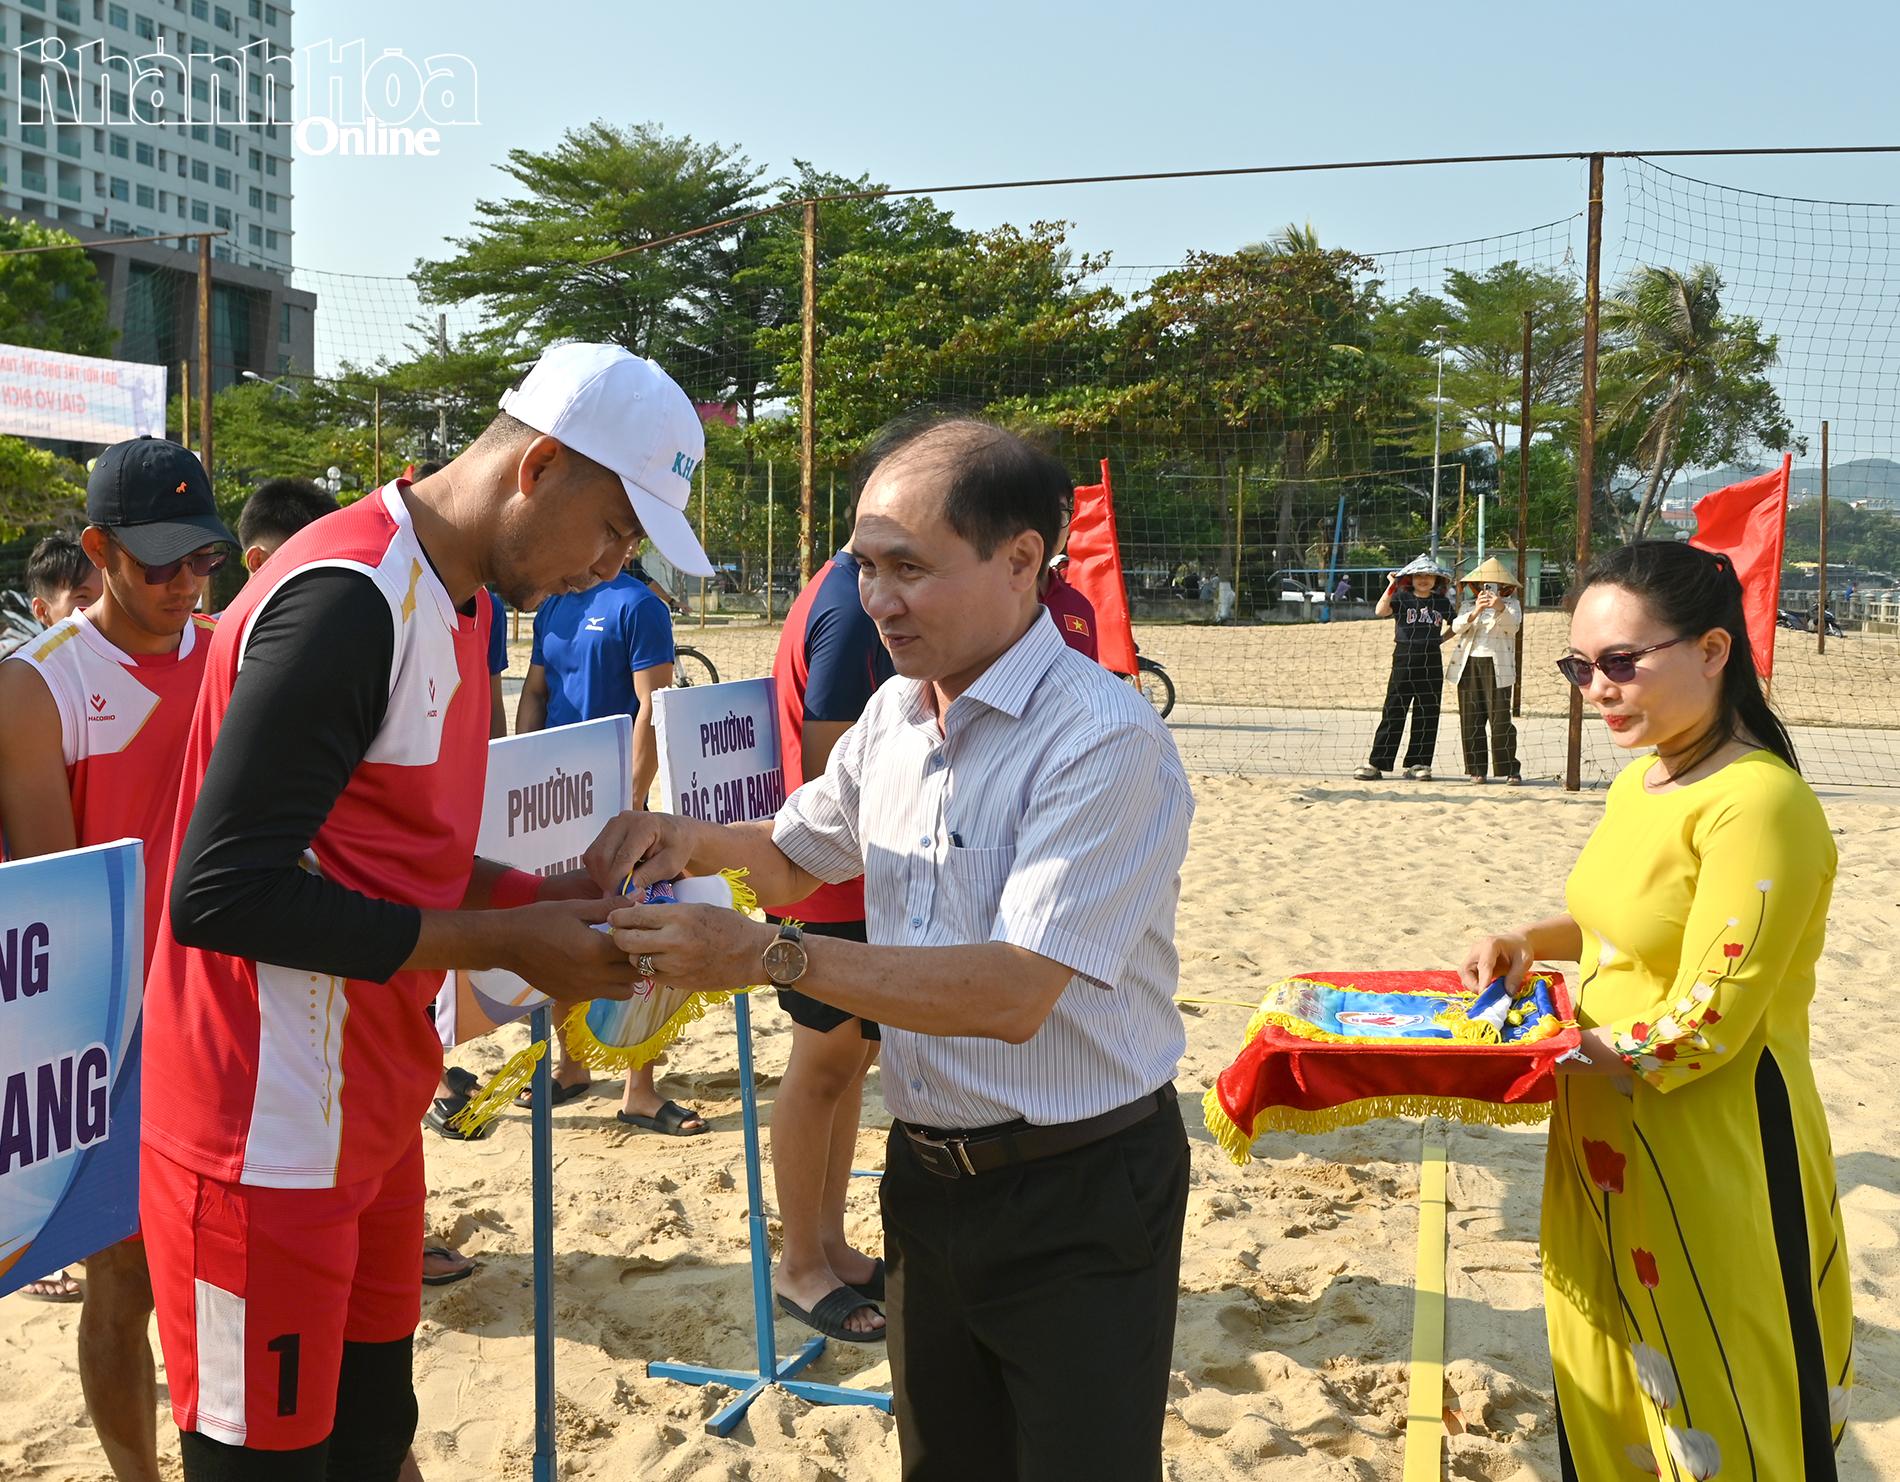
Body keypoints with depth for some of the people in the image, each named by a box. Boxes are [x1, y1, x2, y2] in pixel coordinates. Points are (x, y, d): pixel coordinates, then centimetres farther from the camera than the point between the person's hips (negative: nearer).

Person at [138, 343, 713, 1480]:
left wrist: (540, 897, 2)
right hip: (269, 1151, -9)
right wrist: (503, 942, -20)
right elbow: (224, 893, -26)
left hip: (370, 1119, 9)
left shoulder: (457, 600, 9)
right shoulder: (348, 598, -22)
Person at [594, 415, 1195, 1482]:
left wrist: (764, 955, -29)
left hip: (1077, 1202, -7)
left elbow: (1014, 993, -28)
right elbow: (797, 856, 21)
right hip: (931, 1176, 7)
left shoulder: (1107, 741, -21)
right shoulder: (896, 714, 4)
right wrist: (693, 841, 0)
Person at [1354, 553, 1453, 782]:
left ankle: (1417, 764, 13)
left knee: (1427, 716, 4)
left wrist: (1443, 638, 7)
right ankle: (1377, 764, 1)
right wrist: (1391, 586, -22)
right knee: (1393, 714, -1)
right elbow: (1380, 611, -17)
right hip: (1403, 663, -3)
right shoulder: (1402, 598, 1)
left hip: (1431, 666, 3)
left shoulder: (1442, 602, 9)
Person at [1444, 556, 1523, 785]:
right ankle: (1476, 769, 7)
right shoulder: (1468, 605, 16)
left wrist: (1500, 608, -29)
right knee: (1470, 718, 1)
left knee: (1500, 718, -9)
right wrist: (1475, 612, -20)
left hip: (1496, 665, -3)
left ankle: (1510, 769, -4)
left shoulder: (1510, 603, 11)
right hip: (1469, 664, 3)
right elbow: (1456, 626, -2)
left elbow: (1514, 624, -9)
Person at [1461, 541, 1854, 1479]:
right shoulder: (1642, 779, 4)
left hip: (1711, 1157, -8)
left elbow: (1702, 1028, -21)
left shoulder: (1757, 804, -21)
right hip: (1608, 1147, 8)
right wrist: (1533, 942, 3)